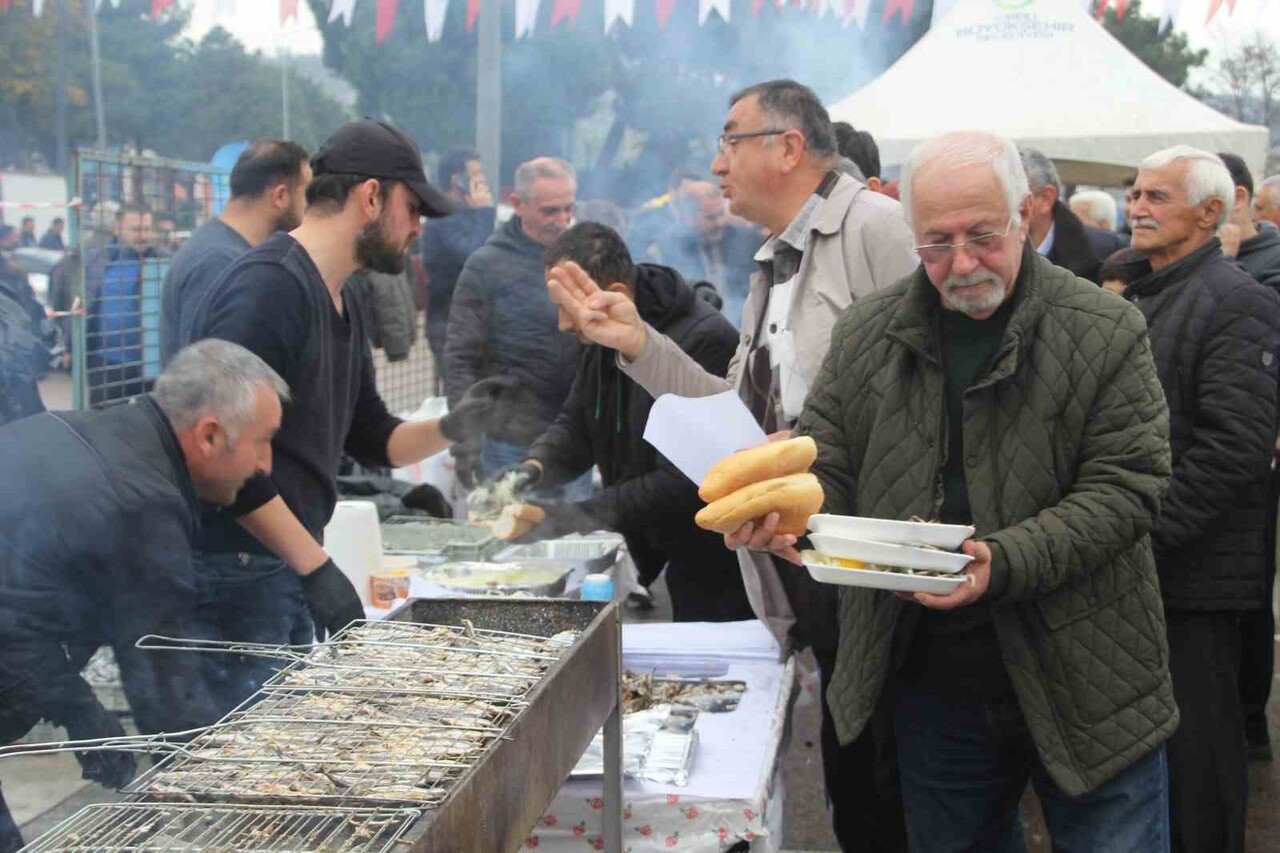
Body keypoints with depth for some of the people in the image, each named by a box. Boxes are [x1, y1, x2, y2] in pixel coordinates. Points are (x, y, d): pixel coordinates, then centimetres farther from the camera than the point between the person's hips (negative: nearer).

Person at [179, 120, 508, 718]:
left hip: (289, 572, 10)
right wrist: (315, 566, -22)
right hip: (233, 572, -10)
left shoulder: (344, 308, 15)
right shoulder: (268, 285, -17)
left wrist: (449, 428, 2)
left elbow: (372, 439, 22)